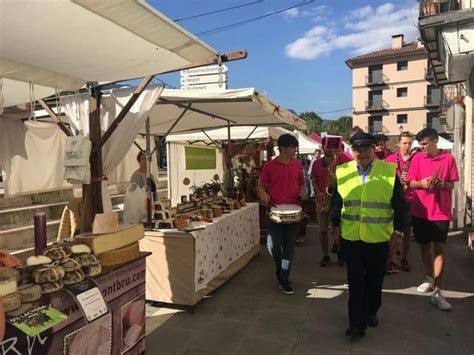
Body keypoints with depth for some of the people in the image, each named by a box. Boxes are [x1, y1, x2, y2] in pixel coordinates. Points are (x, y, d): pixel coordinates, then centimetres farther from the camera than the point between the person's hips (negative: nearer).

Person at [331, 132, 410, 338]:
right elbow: (337, 201, 7)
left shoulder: (389, 171, -5)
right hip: (350, 237, 0)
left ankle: (371, 312, 38)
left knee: (375, 280, 15)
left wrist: (398, 229, 0)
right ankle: (357, 323, 12)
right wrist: (336, 224, 7)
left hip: (379, 238, 0)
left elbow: (400, 204, 0)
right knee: (355, 281, 3)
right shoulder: (343, 172, -1)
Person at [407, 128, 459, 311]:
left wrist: (440, 183, -21)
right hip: (420, 210, 2)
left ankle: (437, 293, 1)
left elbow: (451, 186, 0)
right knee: (424, 245, 13)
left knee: (439, 248, -4)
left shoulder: (448, 158, -2)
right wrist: (422, 183, -18)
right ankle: (430, 279, 34)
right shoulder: (417, 158, 1)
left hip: (441, 211, -2)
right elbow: (411, 183, 3)